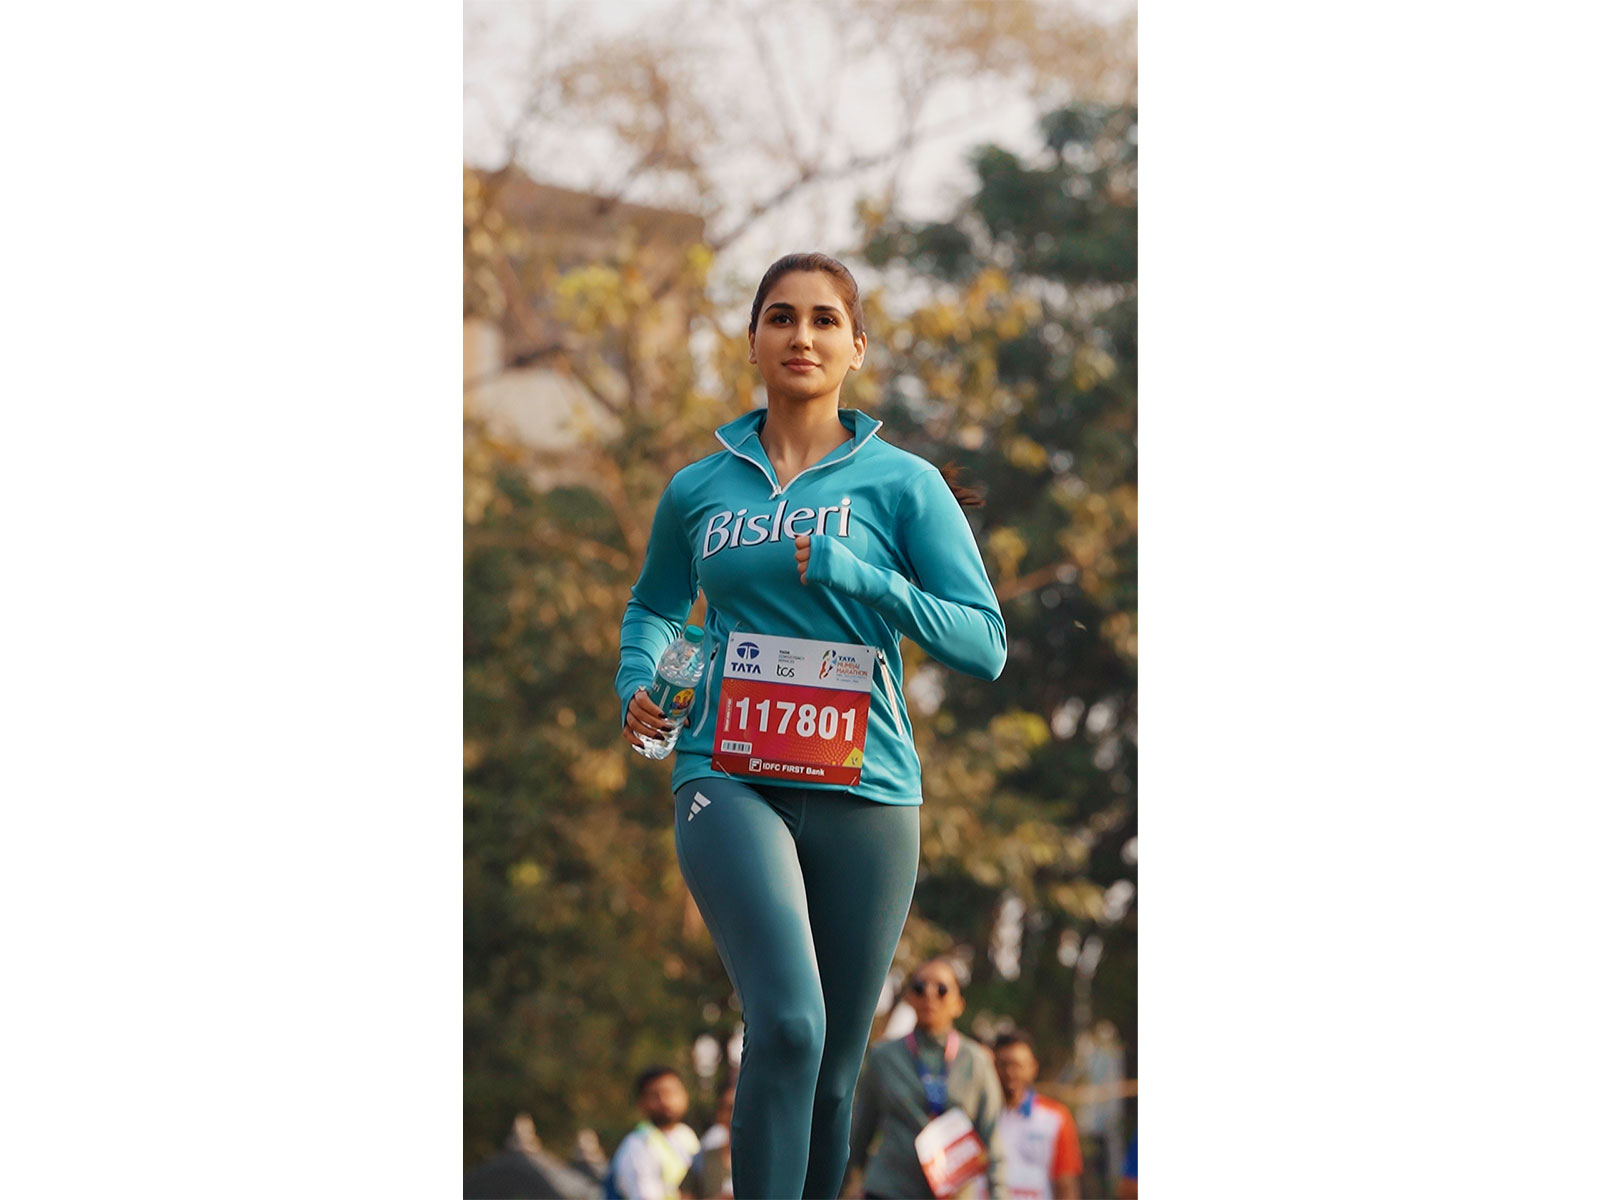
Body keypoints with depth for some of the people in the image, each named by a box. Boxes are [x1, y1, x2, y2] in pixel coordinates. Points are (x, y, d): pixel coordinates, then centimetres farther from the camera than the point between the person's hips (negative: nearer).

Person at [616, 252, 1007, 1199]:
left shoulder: (903, 483, 4)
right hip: (729, 779, -1)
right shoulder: (700, 489, 10)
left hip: (864, 790, 1)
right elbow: (654, 605, 29)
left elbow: (987, 644, -3)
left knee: (834, 1075, 7)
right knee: (788, 1023, -25)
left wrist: (860, 578, -14)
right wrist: (638, 680, 8)